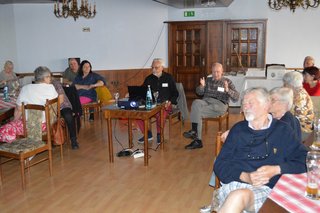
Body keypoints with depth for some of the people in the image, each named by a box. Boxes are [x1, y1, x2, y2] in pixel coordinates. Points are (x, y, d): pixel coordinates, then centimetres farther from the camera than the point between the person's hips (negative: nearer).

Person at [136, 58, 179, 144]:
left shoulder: (169, 78, 6)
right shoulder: (149, 78, 14)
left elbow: (175, 93, 8)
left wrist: (170, 102, -10)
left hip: (165, 104, -3)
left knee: (160, 114, -36)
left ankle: (159, 134, -7)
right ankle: (148, 134, -3)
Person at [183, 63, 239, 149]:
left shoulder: (227, 82, 10)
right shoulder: (208, 80, 21)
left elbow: (236, 97, 1)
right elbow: (199, 92, 15)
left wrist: (227, 90, -18)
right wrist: (202, 86, -7)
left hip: (220, 104, -4)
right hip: (206, 101, 4)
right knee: (196, 102, -33)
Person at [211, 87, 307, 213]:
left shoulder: (282, 130, 11)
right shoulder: (238, 129, 15)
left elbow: (303, 159, 7)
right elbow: (220, 164, 8)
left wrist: (276, 170, -9)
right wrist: (244, 176, -10)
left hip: (265, 189, -2)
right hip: (233, 184, 2)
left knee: (238, 196, -34)